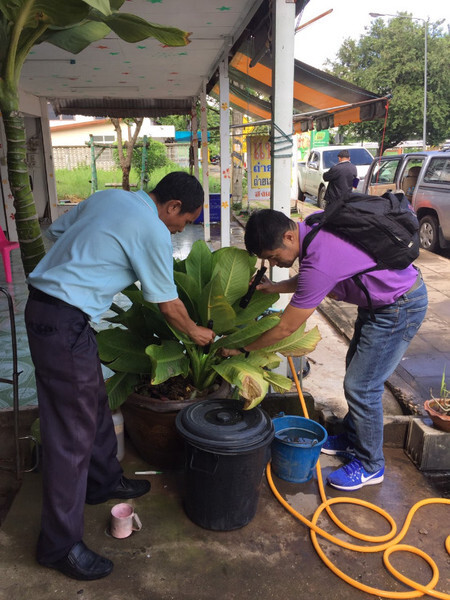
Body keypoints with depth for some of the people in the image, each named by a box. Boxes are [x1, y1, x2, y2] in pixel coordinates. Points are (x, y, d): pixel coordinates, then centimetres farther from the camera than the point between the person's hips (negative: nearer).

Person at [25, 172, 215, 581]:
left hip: (43, 302, 10)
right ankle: (60, 545, 13)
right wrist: (195, 332, 14)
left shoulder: (108, 197, 11)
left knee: (94, 401, 21)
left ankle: (103, 481, 40)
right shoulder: (154, 232, -12)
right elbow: (168, 305, -4)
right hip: (64, 321, -10)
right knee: (72, 429, -1)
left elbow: (57, 230, 19)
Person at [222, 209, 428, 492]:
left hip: (400, 309, -10)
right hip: (380, 300, 10)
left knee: (361, 387, -3)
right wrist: (276, 287, -4)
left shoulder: (320, 262, -35)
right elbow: (311, 281, 10)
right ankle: (352, 439, 37)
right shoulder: (312, 224, -8)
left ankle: (370, 466, 17)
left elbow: (285, 329, -24)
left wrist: (242, 348, -12)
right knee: (356, 373, 20)